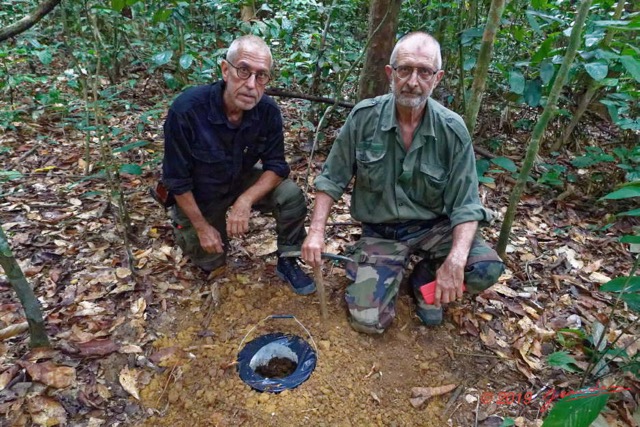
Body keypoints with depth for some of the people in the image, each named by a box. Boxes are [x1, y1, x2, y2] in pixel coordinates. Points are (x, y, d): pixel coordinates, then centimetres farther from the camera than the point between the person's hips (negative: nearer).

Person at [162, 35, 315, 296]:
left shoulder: (268, 110, -23)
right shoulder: (186, 110, -33)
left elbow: (277, 166, -17)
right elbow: (177, 180, -23)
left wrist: (245, 201, -35)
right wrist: (202, 228, -16)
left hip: (242, 181, 2)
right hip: (198, 195, -2)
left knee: (291, 195, -24)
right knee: (210, 262, 11)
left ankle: (287, 262, -1)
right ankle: (183, 227, 41)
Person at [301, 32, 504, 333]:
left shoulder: (452, 130, -11)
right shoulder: (364, 117, -11)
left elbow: (465, 204, -11)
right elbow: (331, 179, -3)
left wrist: (455, 261, -27)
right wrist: (316, 231, -15)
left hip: (434, 227, 1)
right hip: (380, 232, 0)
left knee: (487, 269, -24)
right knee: (368, 320, -13)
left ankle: (425, 278, 10)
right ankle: (392, 273, 21)